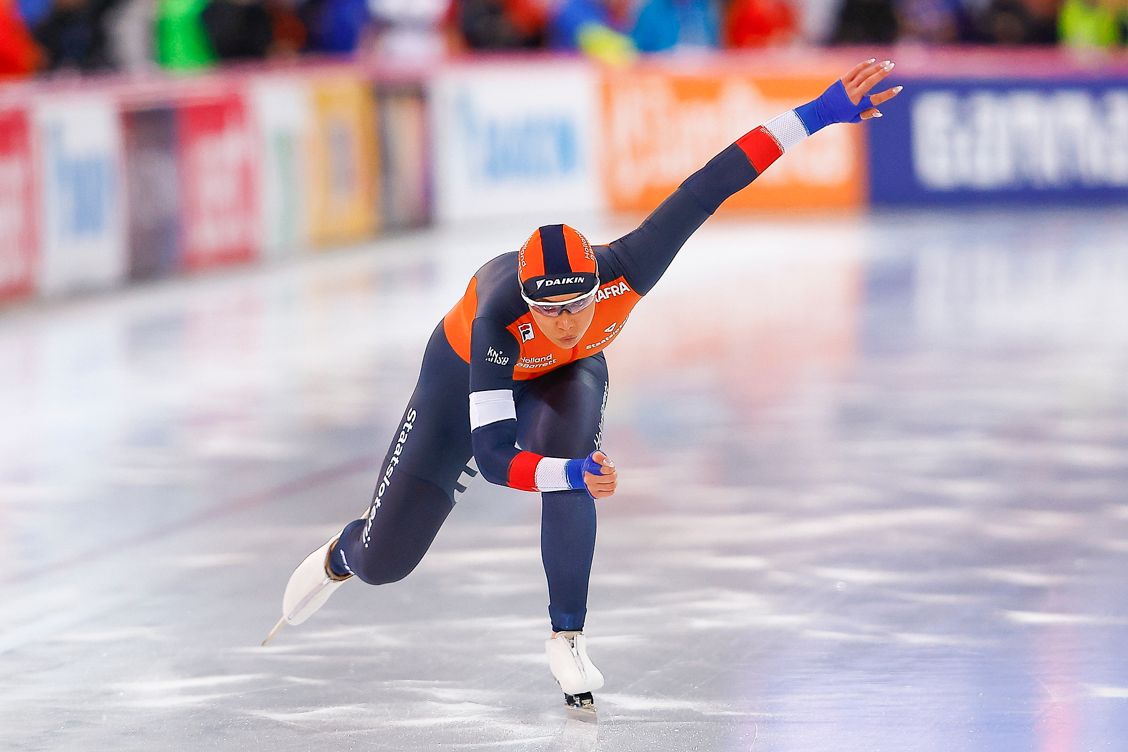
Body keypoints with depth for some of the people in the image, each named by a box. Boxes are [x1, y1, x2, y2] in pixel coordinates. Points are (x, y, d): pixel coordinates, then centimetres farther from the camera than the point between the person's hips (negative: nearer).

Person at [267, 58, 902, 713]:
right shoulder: (497, 318, -45)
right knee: (384, 561, 1)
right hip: (466, 370, -2)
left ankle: (569, 639, -18)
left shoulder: (624, 274, -40)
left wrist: (818, 115, -47)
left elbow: (703, 193, -42)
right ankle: (339, 559, 42)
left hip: (569, 374, 2)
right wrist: (573, 474, -64)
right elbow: (493, 457, -45)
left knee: (568, 448, -36)